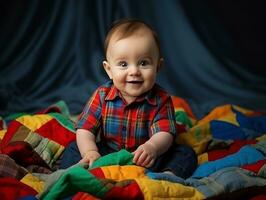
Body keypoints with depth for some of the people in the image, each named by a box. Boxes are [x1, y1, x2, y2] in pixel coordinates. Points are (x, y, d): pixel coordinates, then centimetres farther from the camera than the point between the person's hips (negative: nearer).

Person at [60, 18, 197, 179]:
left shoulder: (161, 100, -11)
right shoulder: (102, 96, -7)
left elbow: (164, 134, -21)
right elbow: (85, 130, -9)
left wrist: (153, 147, -45)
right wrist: (90, 152, -31)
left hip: (145, 160, -1)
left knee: (186, 154, -18)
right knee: (73, 150, -11)